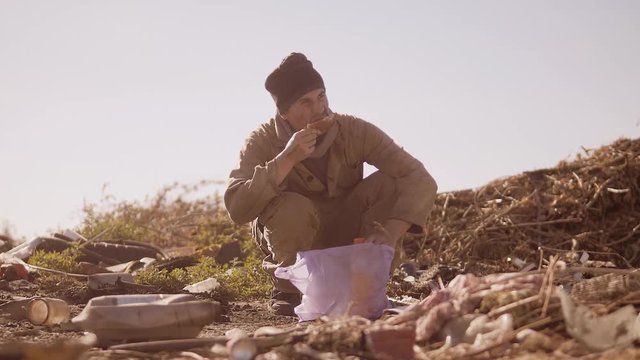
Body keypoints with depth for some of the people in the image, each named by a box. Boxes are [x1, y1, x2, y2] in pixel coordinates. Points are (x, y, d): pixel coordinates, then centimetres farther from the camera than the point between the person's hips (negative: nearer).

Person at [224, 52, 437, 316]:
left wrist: (391, 232, -41)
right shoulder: (263, 143, -21)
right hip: (292, 243, -2)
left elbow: (420, 179, -25)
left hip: (344, 238, 2)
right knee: (292, 208, -35)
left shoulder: (354, 132, -19)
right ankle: (288, 289, -7)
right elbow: (236, 209, -34)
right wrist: (287, 159, -42)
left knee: (389, 184, -23)